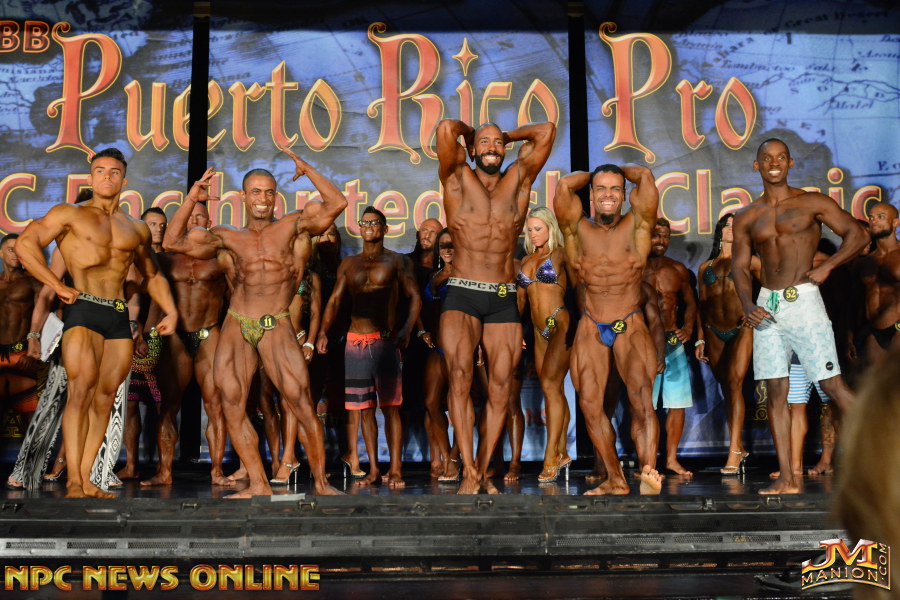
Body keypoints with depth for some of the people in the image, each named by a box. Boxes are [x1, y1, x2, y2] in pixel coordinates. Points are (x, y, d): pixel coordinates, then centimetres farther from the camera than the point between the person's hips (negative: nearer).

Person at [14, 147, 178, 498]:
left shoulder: (137, 230, 21)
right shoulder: (70, 215, 7)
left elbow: (153, 276, 30)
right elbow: (25, 245, -4)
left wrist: (171, 311, 16)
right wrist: (59, 287, -9)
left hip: (119, 316, 5)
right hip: (83, 310, -5)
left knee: (105, 398, 1)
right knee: (81, 391, -17)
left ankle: (86, 479, 5)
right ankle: (73, 481, -18)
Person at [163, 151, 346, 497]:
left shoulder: (292, 226, 8)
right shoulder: (228, 239, 15)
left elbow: (337, 204, -3)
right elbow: (172, 242, 10)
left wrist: (307, 170, 0)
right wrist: (191, 199, 6)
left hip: (276, 328, -3)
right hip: (235, 327, 3)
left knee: (301, 404, -11)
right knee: (231, 405, -5)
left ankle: (320, 482, -1)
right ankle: (258, 485, 2)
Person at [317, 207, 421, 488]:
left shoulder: (396, 261, 5)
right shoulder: (349, 264, 15)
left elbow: (415, 297, 0)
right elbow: (334, 299, 12)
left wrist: (407, 329, -15)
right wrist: (323, 331, -2)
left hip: (385, 340, -4)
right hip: (355, 341, 4)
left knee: (390, 407, -6)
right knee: (364, 408, 4)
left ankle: (395, 469, -5)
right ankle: (373, 469, 11)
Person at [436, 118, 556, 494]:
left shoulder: (518, 180, 13)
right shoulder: (457, 179, 7)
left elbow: (547, 131, 7)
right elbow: (446, 128, -6)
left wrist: (509, 135, 20)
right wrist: (468, 131, 14)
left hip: (504, 300, 3)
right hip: (462, 296, -2)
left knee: (500, 387, -3)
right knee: (460, 376, -20)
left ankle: (481, 473, 5)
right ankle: (469, 472, -21)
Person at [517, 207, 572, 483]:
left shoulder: (560, 253, 1)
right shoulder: (526, 260, 18)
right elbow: (520, 298, 20)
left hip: (560, 324, -7)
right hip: (539, 329, 7)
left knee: (550, 383, -18)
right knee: (553, 390, 9)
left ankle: (550, 457, -19)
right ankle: (562, 454, 15)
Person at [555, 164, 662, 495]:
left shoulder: (636, 226, 1)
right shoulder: (578, 230, 3)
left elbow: (646, 176, -8)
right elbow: (565, 185, -8)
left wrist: (621, 170, 11)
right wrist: (591, 175, 10)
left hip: (631, 327, -2)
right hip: (590, 329, 2)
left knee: (641, 397, -22)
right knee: (590, 405, -3)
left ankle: (648, 471, -33)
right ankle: (615, 480, 6)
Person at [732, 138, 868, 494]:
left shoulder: (812, 203, 3)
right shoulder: (746, 218, 12)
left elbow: (858, 235, 3)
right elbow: (739, 267, 9)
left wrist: (827, 266, -10)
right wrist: (748, 306, -8)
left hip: (803, 300, -4)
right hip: (767, 306, 4)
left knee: (832, 383, -8)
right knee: (775, 391, 1)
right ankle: (787, 478, 4)